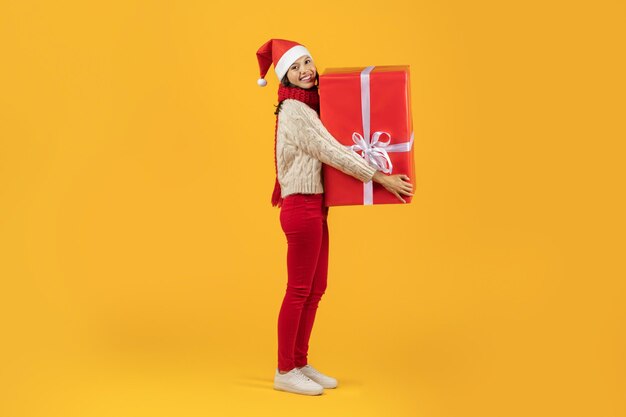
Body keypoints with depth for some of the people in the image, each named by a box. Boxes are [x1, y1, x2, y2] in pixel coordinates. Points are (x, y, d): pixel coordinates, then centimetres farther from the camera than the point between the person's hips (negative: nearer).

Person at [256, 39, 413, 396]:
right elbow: (333, 153, -17)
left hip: (316, 207, 9)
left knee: (316, 289, 12)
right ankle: (285, 372, 9)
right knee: (299, 290, -2)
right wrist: (382, 178, -17)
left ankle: (301, 363, 22)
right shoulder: (294, 111, -14)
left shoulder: (310, 106, 14)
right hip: (301, 208, -9)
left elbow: (328, 151, 20)